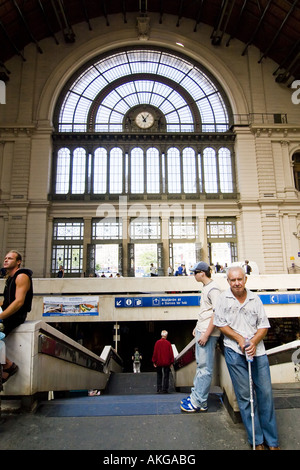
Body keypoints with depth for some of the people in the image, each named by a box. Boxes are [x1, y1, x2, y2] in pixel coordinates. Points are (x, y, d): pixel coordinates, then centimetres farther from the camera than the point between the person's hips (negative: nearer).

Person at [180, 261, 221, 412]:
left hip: (208, 333, -10)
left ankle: (199, 402, 7)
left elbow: (216, 313, -22)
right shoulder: (206, 288, 13)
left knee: (205, 367, -1)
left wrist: (206, 334, -22)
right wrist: (197, 327, 22)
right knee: (200, 365, 16)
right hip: (201, 331, 10)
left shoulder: (213, 289, -17)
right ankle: (195, 396, 27)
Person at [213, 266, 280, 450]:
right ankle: (257, 440, 20)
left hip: (257, 351, 2)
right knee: (244, 395, 5)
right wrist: (239, 338, -9)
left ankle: (272, 441, 22)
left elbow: (264, 326, 5)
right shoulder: (223, 298, -2)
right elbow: (220, 324, 0)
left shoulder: (255, 298, 3)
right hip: (235, 352, -2)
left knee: (265, 393, 6)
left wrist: (254, 341, -11)